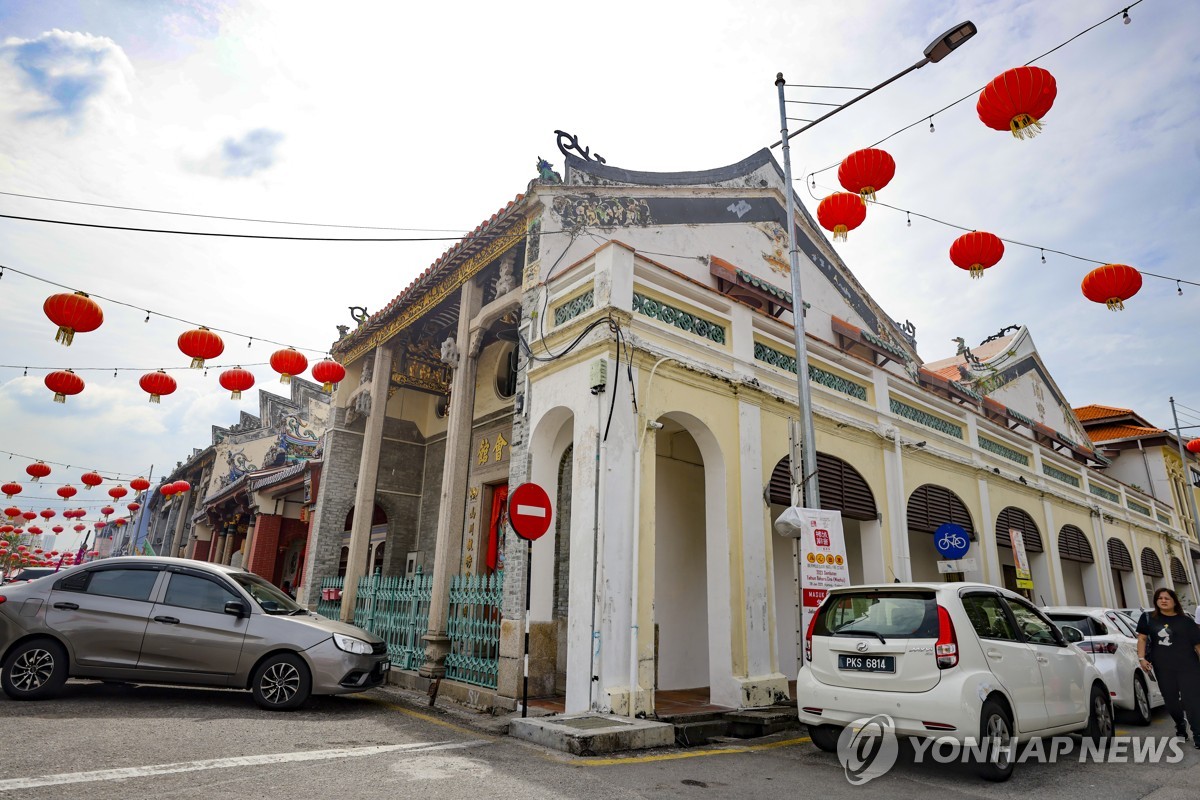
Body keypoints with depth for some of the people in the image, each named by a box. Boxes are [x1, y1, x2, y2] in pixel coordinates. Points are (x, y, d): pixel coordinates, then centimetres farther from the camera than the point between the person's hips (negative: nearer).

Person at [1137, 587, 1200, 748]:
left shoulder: (1186, 621, 5)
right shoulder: (1149, 618, 6)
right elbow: (1142, 638, 6)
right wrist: (1142, 658, -4)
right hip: (1163, 668, 1)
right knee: (1171, 701, 10)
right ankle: (1180, 728, 30)